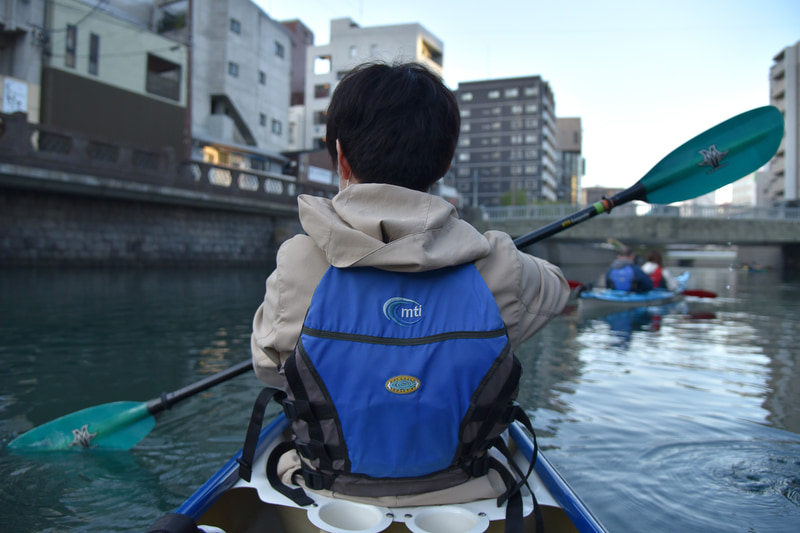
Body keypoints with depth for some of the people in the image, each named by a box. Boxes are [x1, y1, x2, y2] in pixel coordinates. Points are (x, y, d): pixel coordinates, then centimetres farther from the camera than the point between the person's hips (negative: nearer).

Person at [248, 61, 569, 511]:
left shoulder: (300, 262, -21)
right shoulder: (495, 269, -19)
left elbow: (269, 366, -3)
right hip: (458, 498, 1)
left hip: (330, 498, 0)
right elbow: (554, 288, 6)